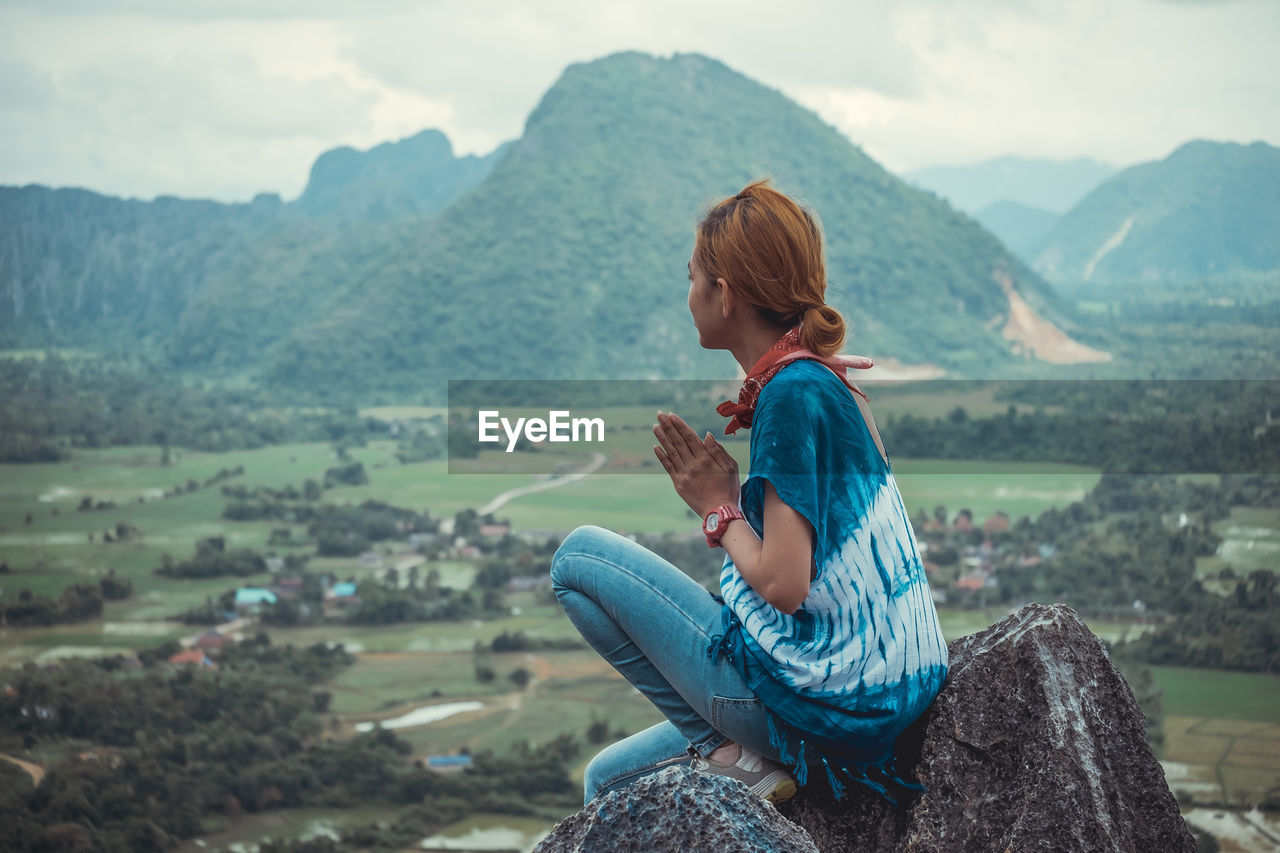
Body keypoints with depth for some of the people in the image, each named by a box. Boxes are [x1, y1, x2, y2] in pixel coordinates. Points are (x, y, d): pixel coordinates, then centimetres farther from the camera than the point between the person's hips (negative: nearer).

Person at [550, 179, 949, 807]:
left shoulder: (793, 396, -18)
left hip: (821, 702, -9)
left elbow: (782, 584, -22)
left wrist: (720, 507, -7)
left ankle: (733, 755, -1)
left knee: (579, 556, 1)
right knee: (608, 779, 22)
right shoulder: (824, 382, 10)